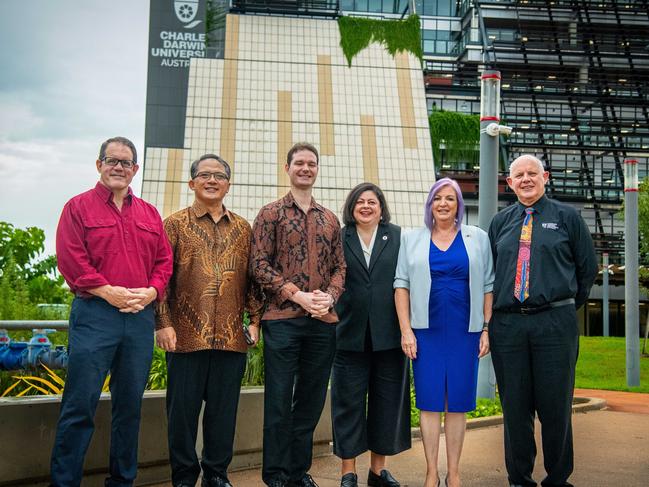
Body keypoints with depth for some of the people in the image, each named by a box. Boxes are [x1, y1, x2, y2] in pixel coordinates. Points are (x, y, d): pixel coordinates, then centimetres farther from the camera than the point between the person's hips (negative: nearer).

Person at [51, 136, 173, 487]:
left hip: (140, 317, 4)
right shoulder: (78, 207, 4)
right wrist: (110, 292, -14)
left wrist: (151, 291, -6)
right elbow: (71, 260, -7)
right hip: (94, 313, -4)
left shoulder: (149, 214, 17)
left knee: (130, 406, 10)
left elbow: (164, 260, 13)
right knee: (80, 404, -4)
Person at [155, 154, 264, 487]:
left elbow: (251, 277, 15)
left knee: (224, 409, 8)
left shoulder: (242, 229, 14)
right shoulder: (176, 224, 5)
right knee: (183, 408, 3)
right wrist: (163, 323, -8)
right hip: (187, 334, -2)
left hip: (231, 336, 3)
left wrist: (255, 319, 7)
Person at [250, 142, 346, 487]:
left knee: (311, 400, 9)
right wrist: (298, 295, -14)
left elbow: (339, 267, 14)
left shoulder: (330, 220, 16)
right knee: (279, 400, 0)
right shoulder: (271, 214, 4)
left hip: (322, 321, 4)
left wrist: (329, 296, -7)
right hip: (282, 319, -4)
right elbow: (260, 264, -4)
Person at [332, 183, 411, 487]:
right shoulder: (339, 239, 6)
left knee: (386, 402, 9)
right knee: (349, 402, 5)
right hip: (350, 334, -1)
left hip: (388, 335, 1)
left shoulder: (398, 237, 6)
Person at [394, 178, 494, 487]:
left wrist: (487, 330, -1)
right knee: (429, 402, 2)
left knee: (458, 403, 5)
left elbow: (488, 287, 6)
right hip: (426, 331, 0)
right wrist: (406, 330, -4)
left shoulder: (477, 239, 9)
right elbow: (402, 285, 4)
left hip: (465, 332, 0)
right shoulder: (412, 239, 9)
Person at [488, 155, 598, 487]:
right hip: (507, 325, 2)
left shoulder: (567, 217, 6)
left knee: (555, 404, 2)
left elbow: (588, 267, 9)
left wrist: (568, 305, 10)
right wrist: (494, 314, 11)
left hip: (555, 324, -2)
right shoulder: (500, 222, 13)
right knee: (514, 405, 7)